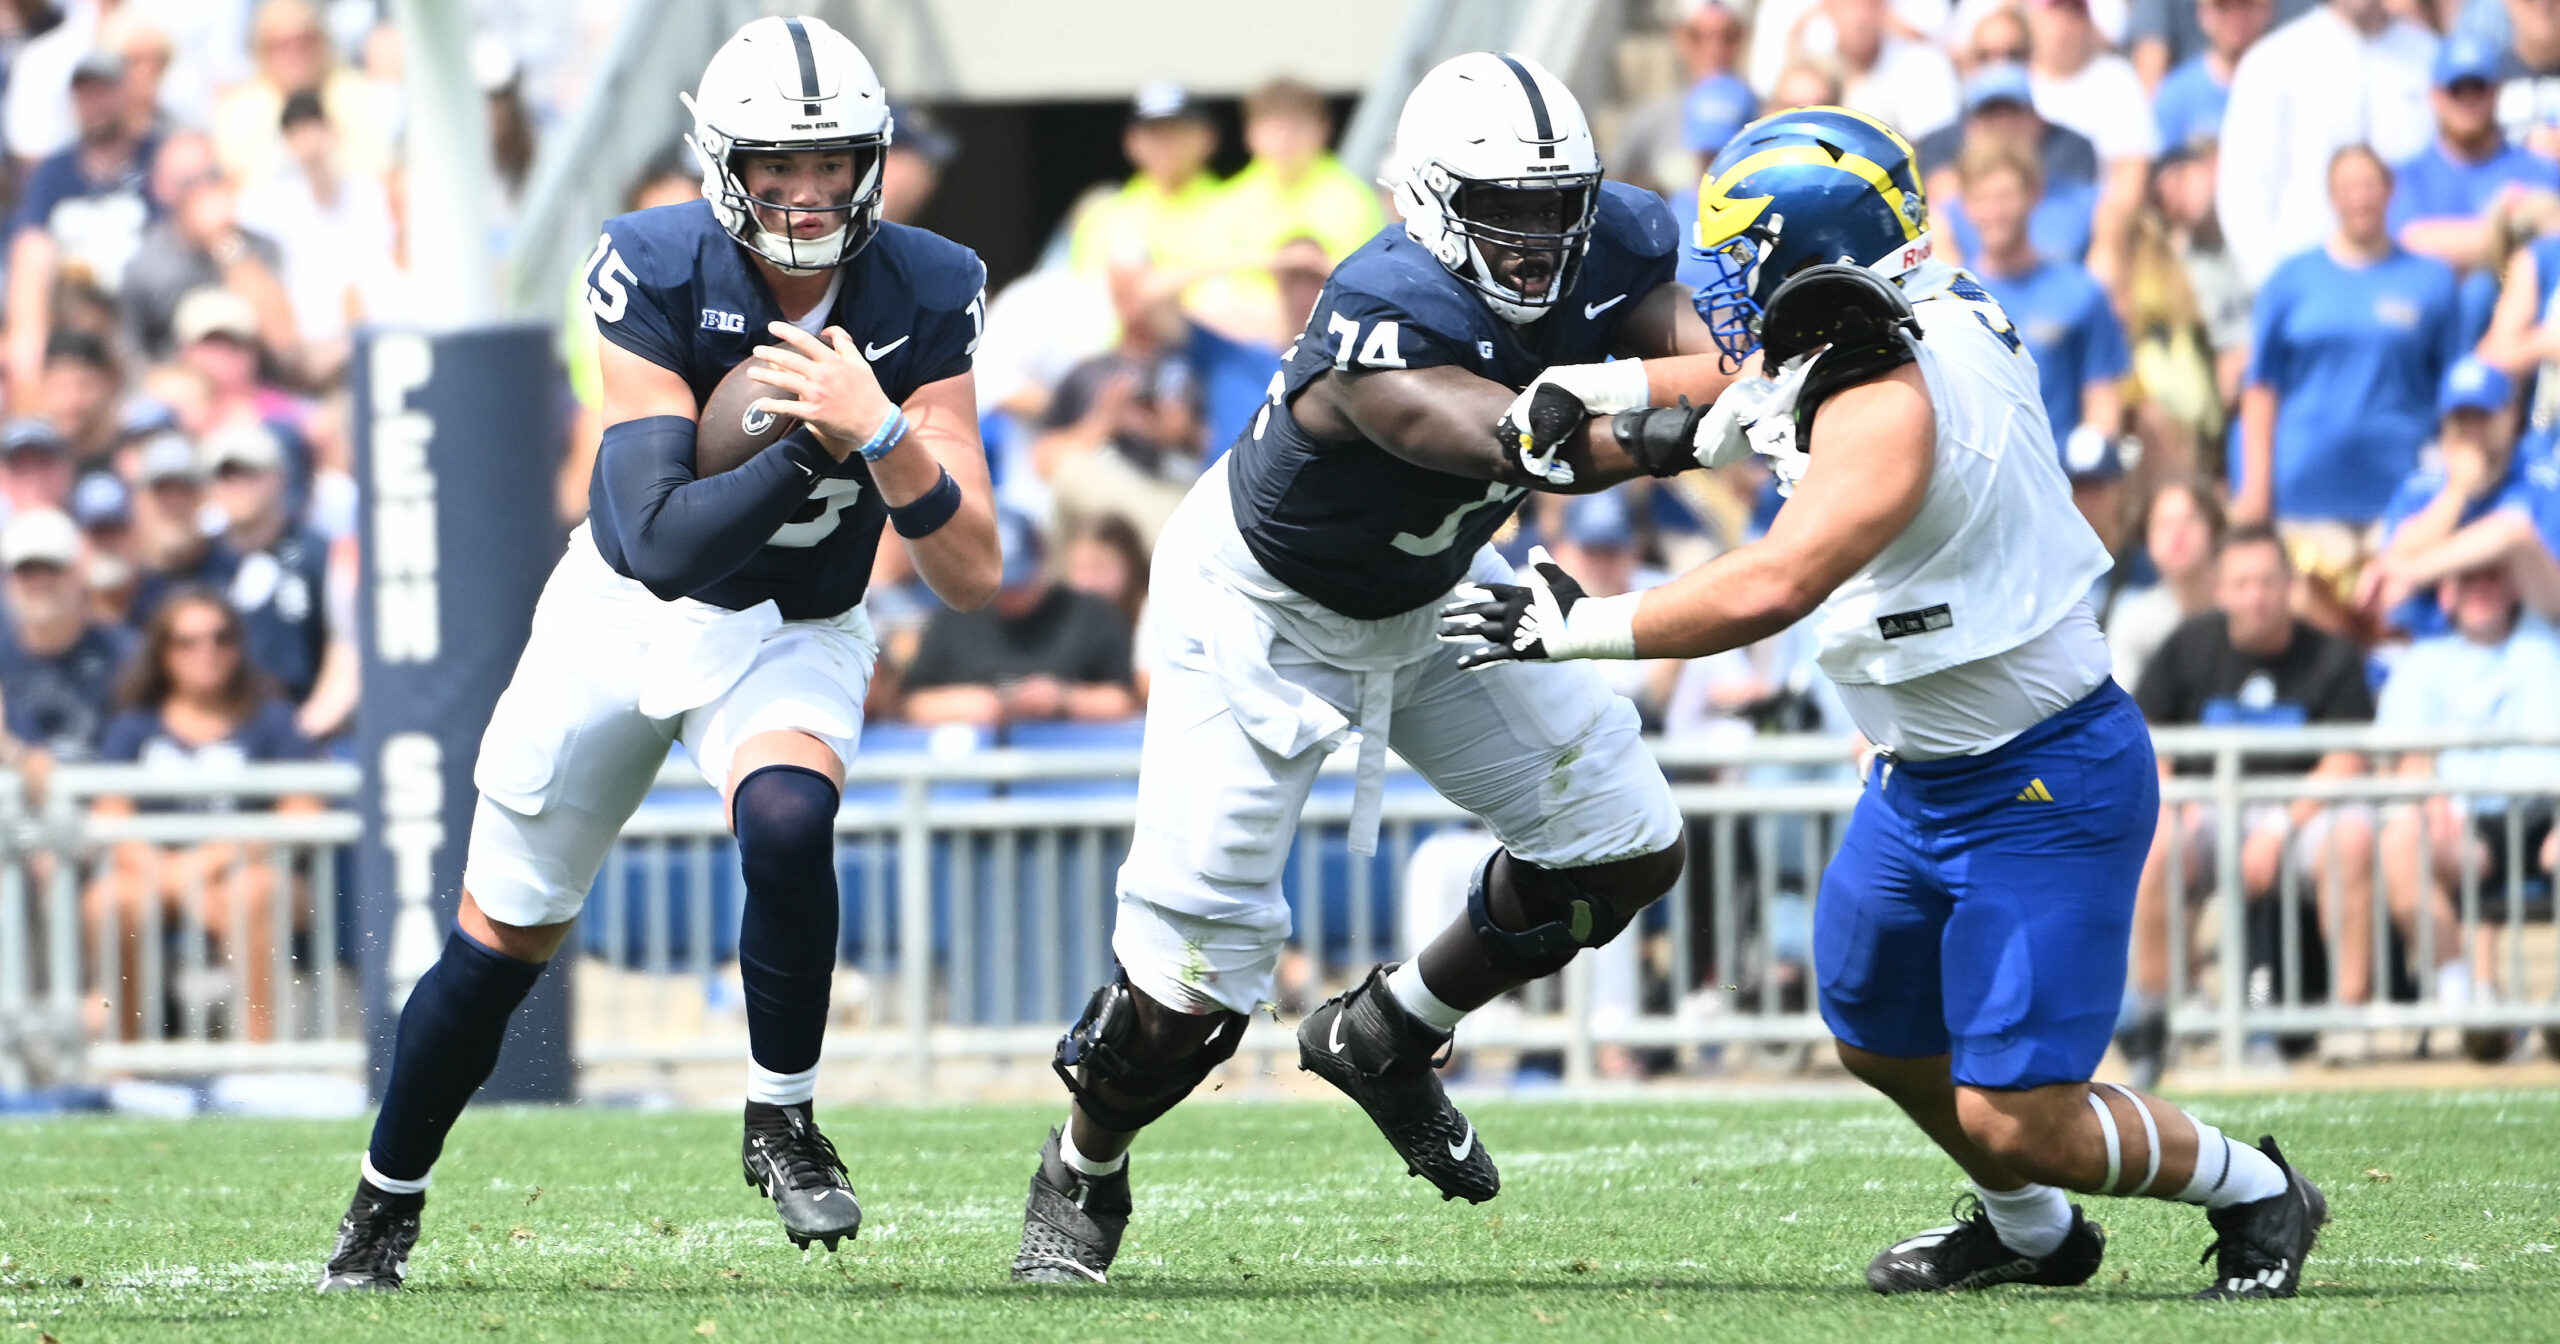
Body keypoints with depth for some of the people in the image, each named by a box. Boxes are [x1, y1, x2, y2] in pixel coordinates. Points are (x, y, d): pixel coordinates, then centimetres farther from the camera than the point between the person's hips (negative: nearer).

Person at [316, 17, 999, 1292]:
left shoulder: (923, 296, -18)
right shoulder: (657, 272, -24)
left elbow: (972, 572, -24)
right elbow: (668, 538, -30)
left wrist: (878, 432, -38)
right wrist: (812, 450, -39)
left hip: (792, 634, 0)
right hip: (626, 612, 0)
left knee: (786, 822, -32)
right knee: (500, 942, 7)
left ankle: (781, 1119, -9)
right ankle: (385, 1201, 31)